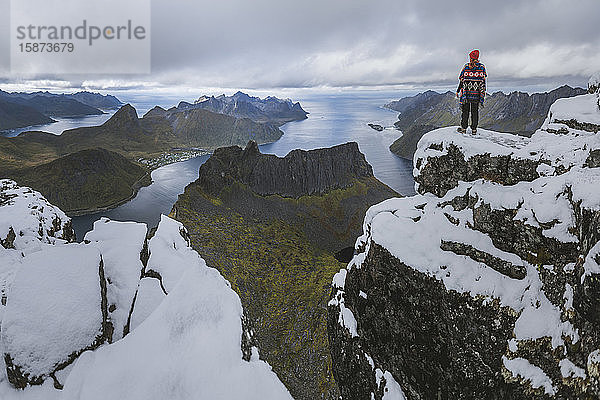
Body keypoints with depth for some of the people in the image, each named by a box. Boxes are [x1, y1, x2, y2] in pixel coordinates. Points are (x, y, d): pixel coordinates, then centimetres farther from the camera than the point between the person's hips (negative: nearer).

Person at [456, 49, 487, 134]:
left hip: (466, 92, -1)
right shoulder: (482, 67, 1)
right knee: (475, 111, 7)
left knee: (465, 110, 5)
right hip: (477, 94, 2)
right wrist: (482, 94, 9)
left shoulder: (466, 67, -4)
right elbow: (483, 82, 2)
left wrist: (458, 91, 6)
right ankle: (474, 129, 8)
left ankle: (463, 128, 5)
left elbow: (462, 80, -3)